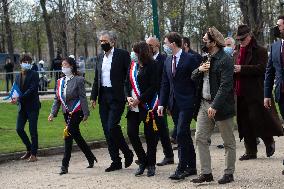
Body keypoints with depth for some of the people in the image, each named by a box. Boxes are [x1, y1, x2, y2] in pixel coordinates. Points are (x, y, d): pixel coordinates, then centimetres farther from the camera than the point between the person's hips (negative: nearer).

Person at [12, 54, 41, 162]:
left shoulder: (34, 75, -6)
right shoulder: (18, 76, 12)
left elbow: (32, 89, -16)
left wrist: (20, 98, -22)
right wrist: (15, 98, -7)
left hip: (32, 106, -6)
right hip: (22, 107, 6)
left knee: (33, 131, -4)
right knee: (19, 129, 3)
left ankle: (33, 154, 4)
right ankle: (29, 150, 21)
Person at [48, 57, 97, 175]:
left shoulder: (78, 80, -6)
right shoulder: (60, 82, 12)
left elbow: (83, 98, -8)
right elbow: (57, 99, 13)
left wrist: (85, 113, -11)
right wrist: (53, 113, 4)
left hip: (76, 112, -7)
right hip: (66, 113, 7)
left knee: (68, 134, -15)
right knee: (76, 136, 13)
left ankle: (65, 165, -13)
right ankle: (91, 158, 31)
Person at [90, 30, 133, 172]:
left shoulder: (122, 55, -4)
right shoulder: (100, 58, 16)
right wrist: (93, 97, 12)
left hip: (116, 97, -7)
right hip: (103, 97, 7)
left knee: (112, 127, -15)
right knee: (107, 130, 6)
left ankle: (127, 153, 6)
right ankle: (116, 161, 13)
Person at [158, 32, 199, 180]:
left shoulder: (189, 59, -8)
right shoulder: (168, 61, 13)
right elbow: (165, 84, 15)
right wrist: (162, 103, 8)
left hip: (187, 103, -7)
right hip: (175, 103, 7)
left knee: (181, 134, -13)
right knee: (184, 135, 12)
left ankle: (181, 168, -9)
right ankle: (191, 167, 19)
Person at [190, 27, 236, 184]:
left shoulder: (225, 60, -14)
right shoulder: (206, 58, 14)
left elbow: (225, 86, -21)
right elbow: (193, 78, 19)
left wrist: (215, 106, -26)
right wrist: (199, 70, -3)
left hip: (221, 106, -8)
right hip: (204, 104, 8)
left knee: (229, 142, 5)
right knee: (200, 138, 4)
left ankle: (229, 173, 14)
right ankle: (206, 173, 10)